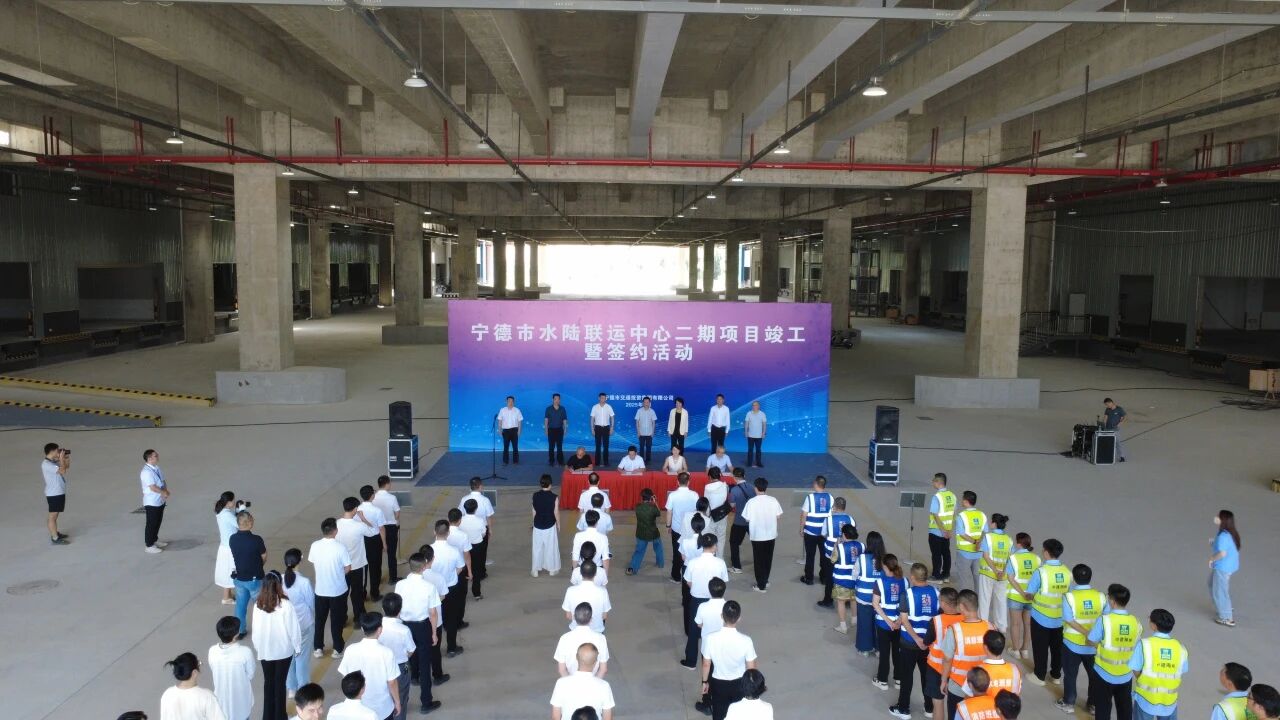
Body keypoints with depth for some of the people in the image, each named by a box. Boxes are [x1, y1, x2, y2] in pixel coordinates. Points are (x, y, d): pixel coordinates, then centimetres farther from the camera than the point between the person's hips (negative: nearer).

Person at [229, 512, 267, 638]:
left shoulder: (232, 539, -9)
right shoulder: (256, 540, -23)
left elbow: (235, 556, 5)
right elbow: (264, 558, -9)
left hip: (239, 578, 4)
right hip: (255, 579, -4)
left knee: (240, 605, 19)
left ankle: (240, 630, 30)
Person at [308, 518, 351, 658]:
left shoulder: (315, 546, -11)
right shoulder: (340, 547, -21)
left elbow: (313, 564, 5)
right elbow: (347, 569, -12)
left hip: (320, 589, 3)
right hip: (338, 590, -2)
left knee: (319, 619, 18)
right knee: (336, 620, 12)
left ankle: (318, 648, 27)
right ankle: (337, 649, 22)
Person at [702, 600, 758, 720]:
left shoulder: (711, 638, -26)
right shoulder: (746, 641, -27)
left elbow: (706, 664, -11)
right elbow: (751, 668, -14)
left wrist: (705, 681, 7)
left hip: (718, 683, 0)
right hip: (739, 684, 0)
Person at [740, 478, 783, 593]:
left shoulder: (751, 502, -15)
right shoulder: (773, 500, -6)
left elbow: (747, 519, -10)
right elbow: (778, 516, 0)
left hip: (757, 535, -3)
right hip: (771, 535, 3)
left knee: (759, 560, 8)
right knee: (768, 559, 19)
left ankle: (761, 586, 13)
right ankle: (765, 581, 32)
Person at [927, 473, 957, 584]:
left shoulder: (937, 497, -21)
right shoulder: (952, 495, 1)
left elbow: (936, 516, -22)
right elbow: (954, 514, 6)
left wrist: (943, 530, -16)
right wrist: (950, 530, 12)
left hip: (936, 531, -7)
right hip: (947, 531, 7)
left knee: (936, 554, 4)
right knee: (946, 552, 16)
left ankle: (936, 576, 12)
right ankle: (946, 575, 25)